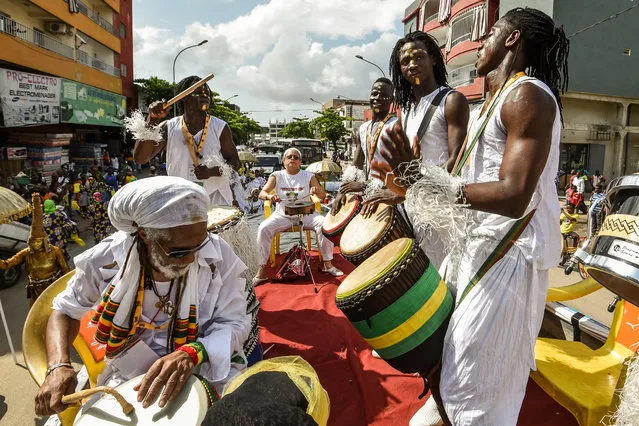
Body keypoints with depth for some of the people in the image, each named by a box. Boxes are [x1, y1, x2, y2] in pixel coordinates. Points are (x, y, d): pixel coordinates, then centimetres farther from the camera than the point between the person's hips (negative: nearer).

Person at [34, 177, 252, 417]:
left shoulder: (218, 255, -21)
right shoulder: (107, 259, -17)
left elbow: (234, 323, -16)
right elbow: (65, 311, 0)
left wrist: (193, 353, -34)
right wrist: (59, 366, -18)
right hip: (128, 379, 1)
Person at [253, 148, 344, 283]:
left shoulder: (308, 175, 2)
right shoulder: (277, 176, 1)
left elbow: (323, 195, -5)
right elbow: (261, 193, -10)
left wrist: (317, 191, -30)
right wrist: (270, 196, -35)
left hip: (305, 213, 0)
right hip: (282, 214, 0)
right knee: (263, 228, -25)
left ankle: (327, 264, -12)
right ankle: (262, 268, -14)